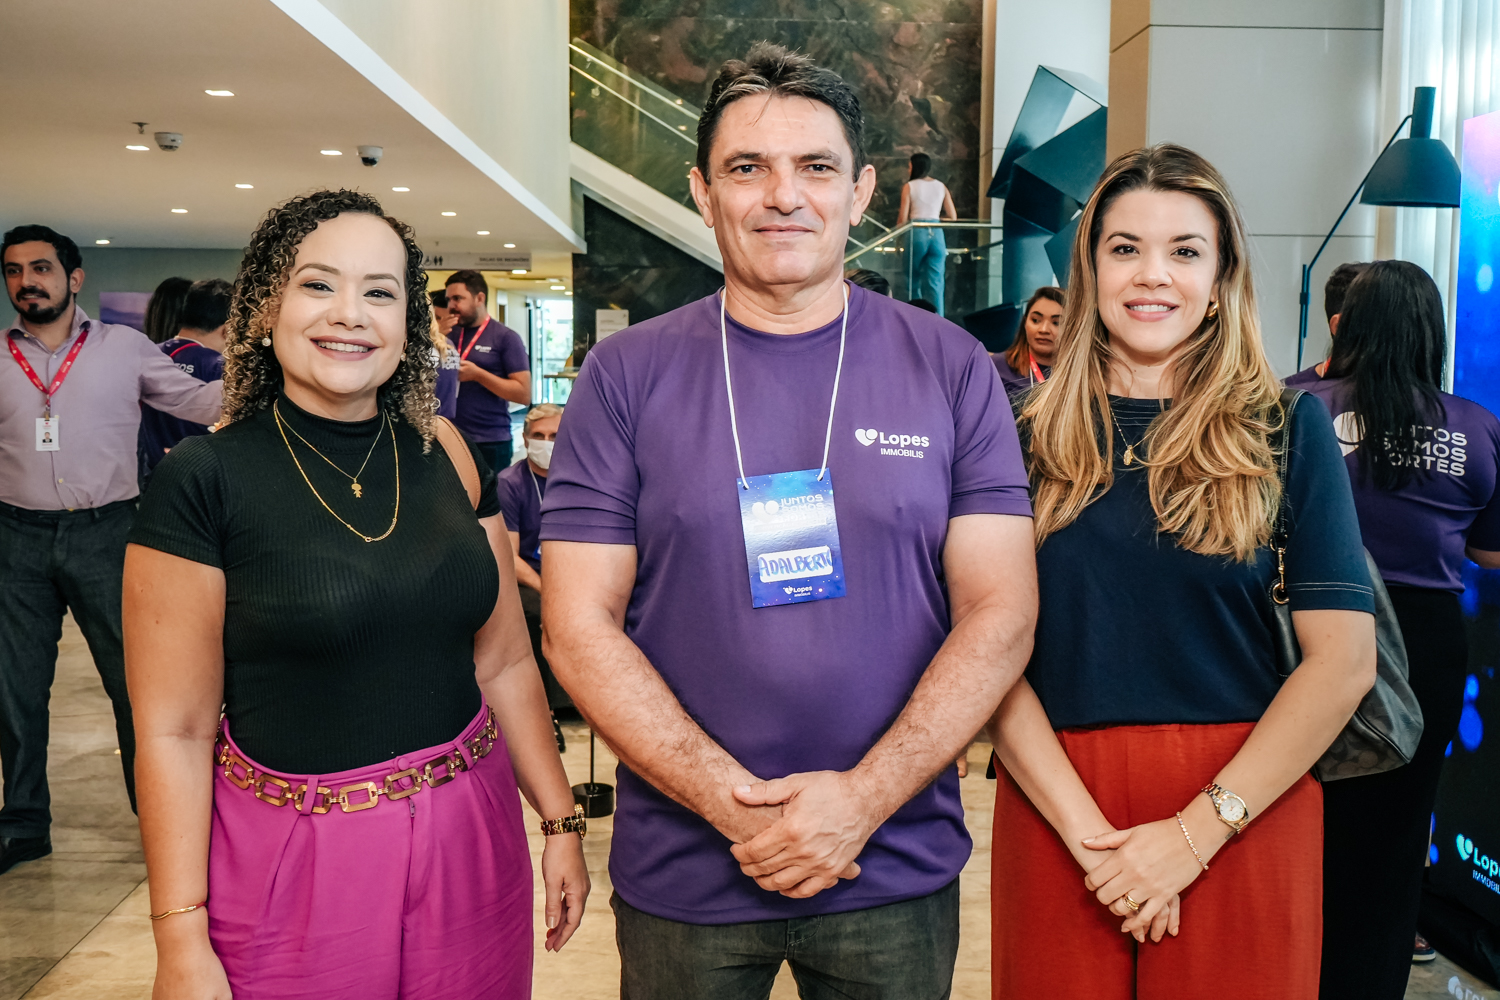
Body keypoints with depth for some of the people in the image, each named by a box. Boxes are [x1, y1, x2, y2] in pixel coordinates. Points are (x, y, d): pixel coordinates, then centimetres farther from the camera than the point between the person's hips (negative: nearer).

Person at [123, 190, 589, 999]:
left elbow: (503, 663, 6)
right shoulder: (203, 479, -10)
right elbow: (174, 730, -10)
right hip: (290, 862, -3)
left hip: (470, 840, 4)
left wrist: (560, 821, 6)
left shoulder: (447, 459, 1)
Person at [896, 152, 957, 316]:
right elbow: (952, 217, 9)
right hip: (936, 234, 3)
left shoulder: (909, 186, -1)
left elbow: (903, 217, -6)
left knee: (913, 280, 11)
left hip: (916, 233, -3)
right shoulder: (941, 187, 10)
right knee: (935, 283, 1)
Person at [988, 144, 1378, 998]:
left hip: (1244, 816, 0)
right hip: (1055, 810, 1)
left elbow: (1344, 658, -5)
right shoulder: (1031, 438, 2)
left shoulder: (1288, 430, 1)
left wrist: (1195, 831, -12)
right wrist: (1086, 830, -13)